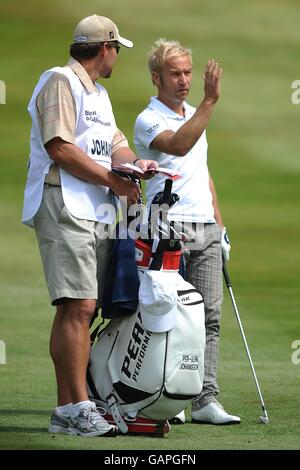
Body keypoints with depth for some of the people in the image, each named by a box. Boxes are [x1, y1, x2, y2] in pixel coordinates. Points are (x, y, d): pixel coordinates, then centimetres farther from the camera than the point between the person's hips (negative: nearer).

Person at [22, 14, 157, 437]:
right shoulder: (60, 81, -5)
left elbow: (114, 143, 21)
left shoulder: (99, 93, 25)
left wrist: (135, 164, -3)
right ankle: (78, 407, -19)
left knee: (76, 309, 7)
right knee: (79, 306, -16)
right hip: (63, 207, -10)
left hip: (95, 213, 10)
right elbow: (59, 148, -14)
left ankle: (66, 410, 8)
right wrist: (114, 180, -11)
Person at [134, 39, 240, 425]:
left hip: (205, 230, 7)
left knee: (209, 316, 0)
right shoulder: (148, 120, -6)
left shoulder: (194, 115, 19)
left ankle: (205, 400, -1)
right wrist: (209, 102, -31)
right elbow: (178, 146, -28)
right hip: (169, 228, -7)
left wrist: (219, 223, 22)